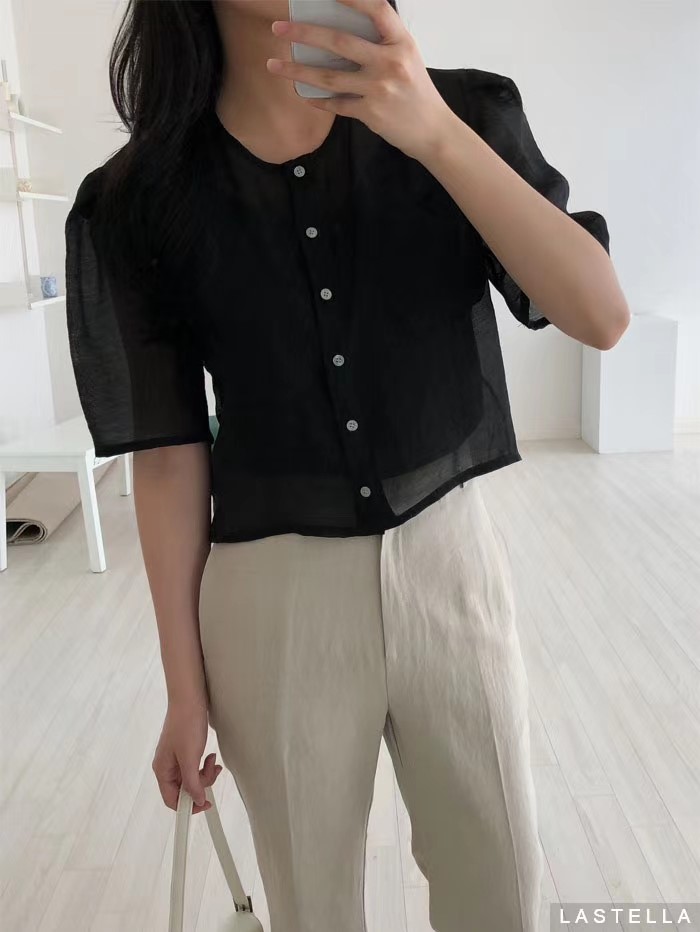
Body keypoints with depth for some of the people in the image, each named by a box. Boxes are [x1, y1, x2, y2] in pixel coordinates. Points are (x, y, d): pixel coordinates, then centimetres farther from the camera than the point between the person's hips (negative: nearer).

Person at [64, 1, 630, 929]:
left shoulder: (465, 114, -4)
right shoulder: (139, 200, -5)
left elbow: (602, 316, -13)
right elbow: (169, 450, -4)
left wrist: (436, 134, -26)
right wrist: (185, 686, 1)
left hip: (450, 558, 1)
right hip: (274, 593, 0)